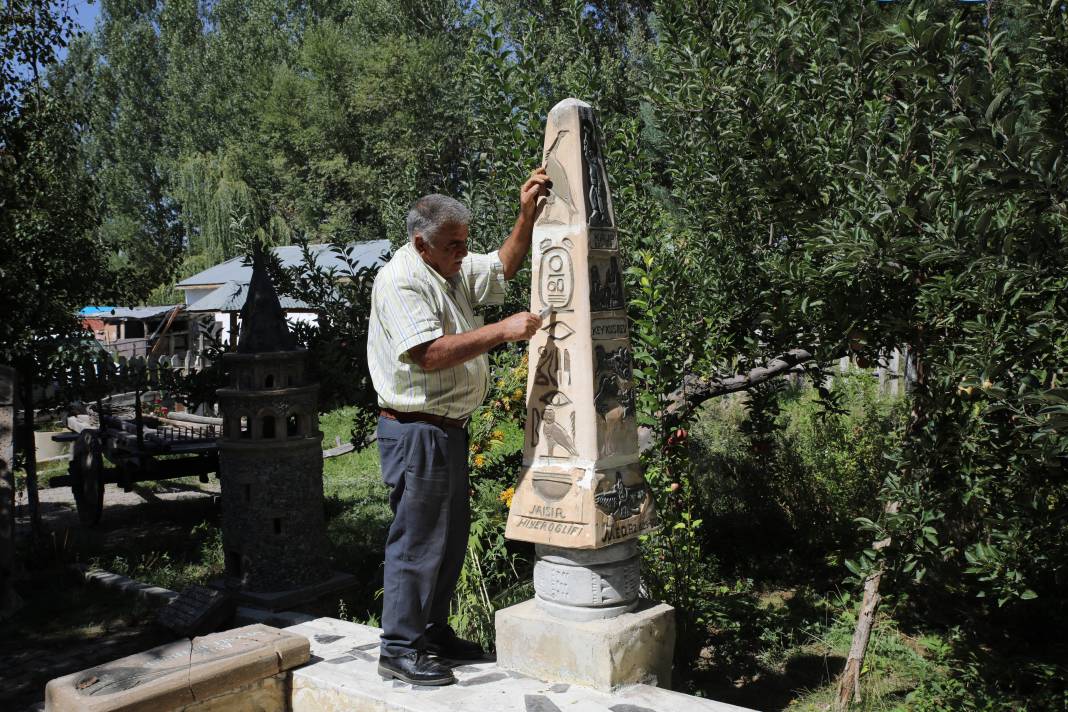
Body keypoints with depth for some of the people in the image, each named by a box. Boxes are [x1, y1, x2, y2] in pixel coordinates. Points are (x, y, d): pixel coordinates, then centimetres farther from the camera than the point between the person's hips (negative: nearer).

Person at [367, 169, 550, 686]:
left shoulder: (454, 270, 13)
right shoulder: (401, 281, -17)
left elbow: (503, 267, 23)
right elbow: (428, 354, -28)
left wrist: (527, 214, 8)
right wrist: (502, 331, -28)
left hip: (449, 428, 10)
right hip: (417, 432, -10)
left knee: (451, 537, 17)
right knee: (417, 539, -2)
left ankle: (433, 630, 31)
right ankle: (398, 649, 10)